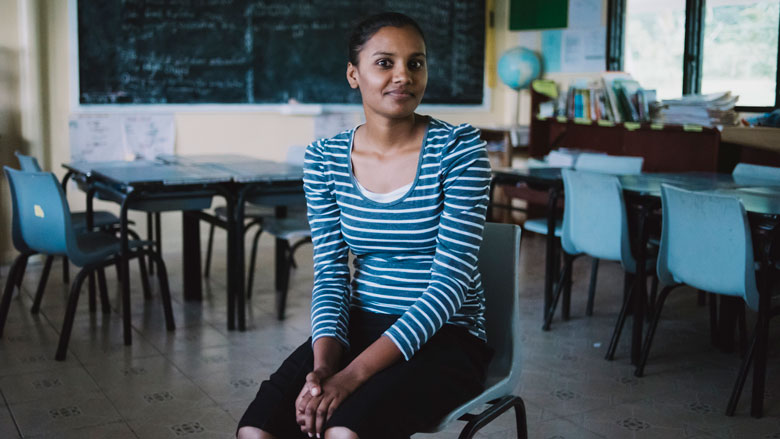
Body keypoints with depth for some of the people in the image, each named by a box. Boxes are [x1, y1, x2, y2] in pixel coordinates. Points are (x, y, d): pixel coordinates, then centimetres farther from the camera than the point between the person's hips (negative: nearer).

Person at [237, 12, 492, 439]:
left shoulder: (458, 149, -10)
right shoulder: (324, 158, 1)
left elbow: (451, 280, -16)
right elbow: (330, 272, 1)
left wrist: (354, 375, -23)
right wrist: (323, 365, -18)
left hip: (444, 337, -3)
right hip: (358, 327, 3)